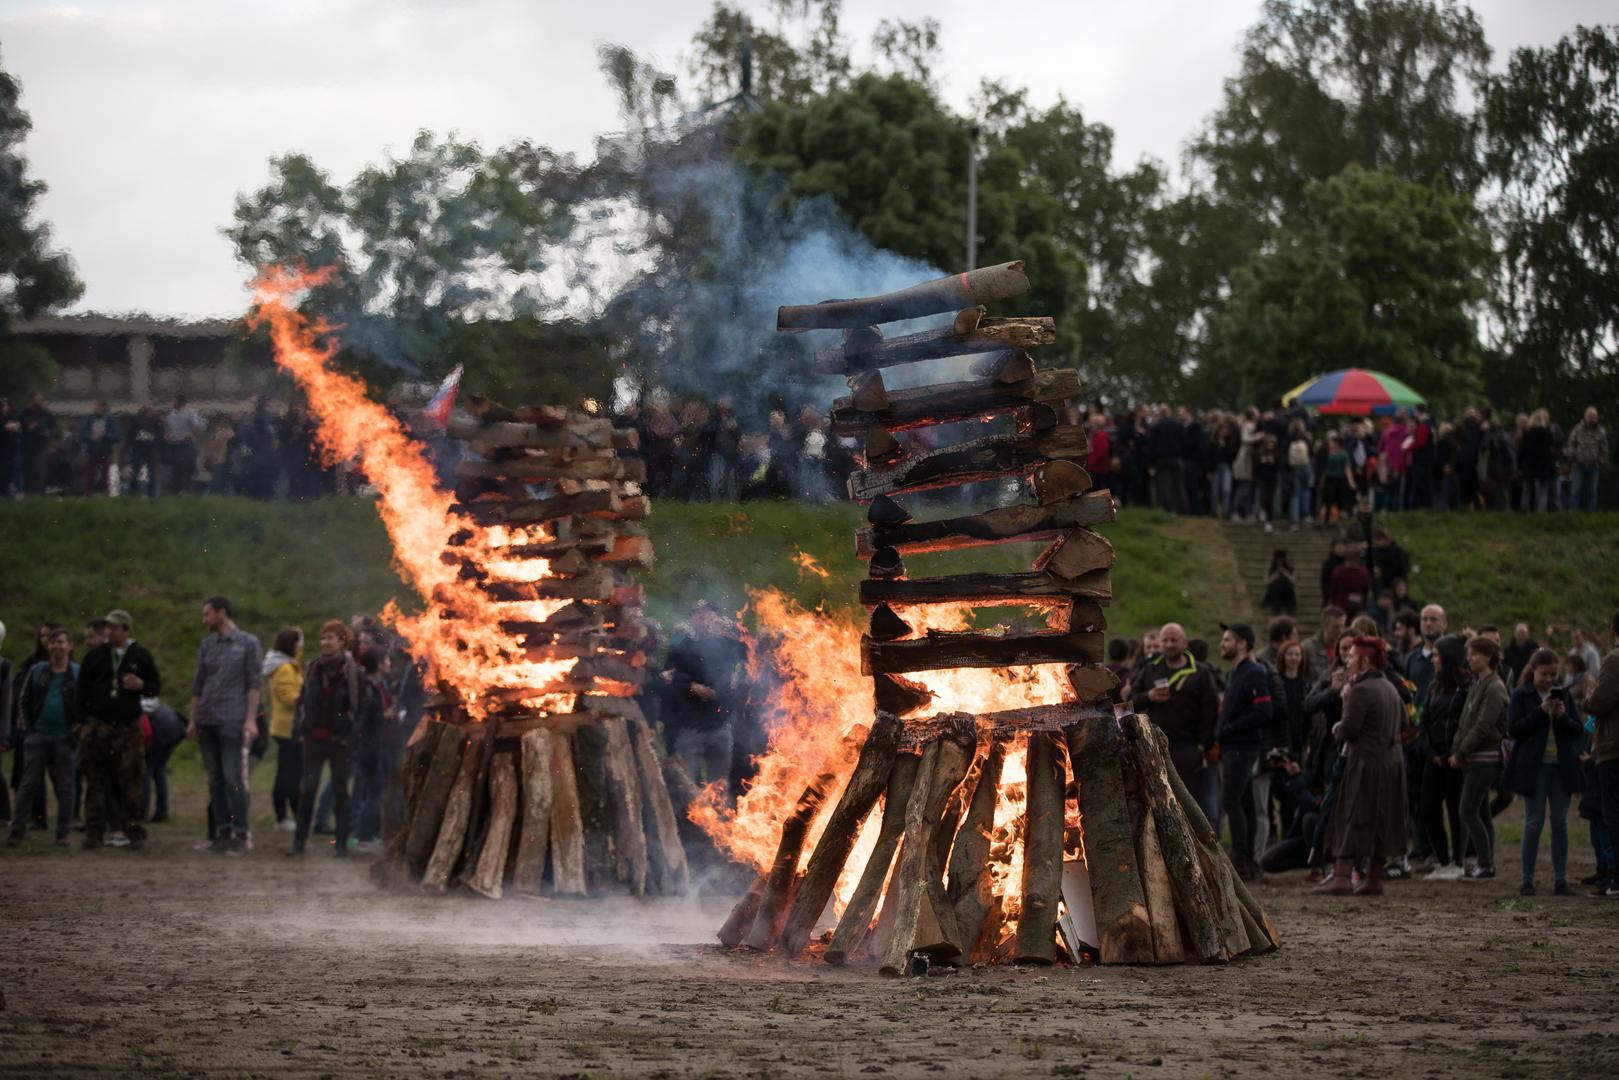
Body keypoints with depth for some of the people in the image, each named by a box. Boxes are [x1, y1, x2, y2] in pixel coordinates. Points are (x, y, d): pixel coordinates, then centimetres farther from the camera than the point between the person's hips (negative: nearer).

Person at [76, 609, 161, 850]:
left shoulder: (141, 656, 6)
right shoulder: (95, 655, 7)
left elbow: (157, 687, 12)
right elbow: (82, 688, 10)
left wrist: (141, 685, -9)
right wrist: (88, 713, 1)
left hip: (128, 728, -1)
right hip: (97, 728, 1)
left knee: (130, 783, -3)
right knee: (95, 783, 0)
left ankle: (135, 832, 5)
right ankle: (94, 832, 4)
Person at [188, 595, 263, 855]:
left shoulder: (248, 644, 2)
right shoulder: (206, 644, 16)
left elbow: (254, 683, -3)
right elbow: (198, 684, 19)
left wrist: (251, 719, -11)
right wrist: (193, 720, 14)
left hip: (232, 721, -5)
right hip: (207, 721, 5)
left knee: (233, 778, -10)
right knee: (215, 779, 6)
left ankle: (239, 834, -6)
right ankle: (222, 831, 10)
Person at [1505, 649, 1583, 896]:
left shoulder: (1563, 695, 10)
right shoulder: (1521, 696, 0)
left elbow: (1579, 731, 6)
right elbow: (1513, 729, -10)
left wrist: (1562, 716, -13)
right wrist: (1541, 712, -18)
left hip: (1562, 767, 3)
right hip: (1534, 767, -3)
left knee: (1560, 823, 5)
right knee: (1534, 823, -2)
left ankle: (1560, 880, 8)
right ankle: (1527, 881, 2)